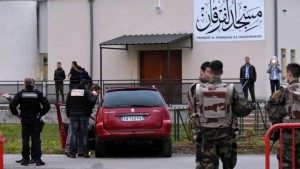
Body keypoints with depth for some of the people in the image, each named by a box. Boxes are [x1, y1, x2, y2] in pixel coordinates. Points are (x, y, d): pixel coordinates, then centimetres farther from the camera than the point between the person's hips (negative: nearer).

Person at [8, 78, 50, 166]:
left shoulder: (20, 94, -3)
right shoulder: (38, 93, -4)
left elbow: (12, 105, -10)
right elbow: (47, 105, -11)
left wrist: (16, 114, 2)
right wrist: (41, 113, 2)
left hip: (24, 119, 1)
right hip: (35, 119, 0)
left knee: (25, 139, 6)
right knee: (36, 139, 1)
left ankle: (25, 159, 7)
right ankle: (37, 159, -2)